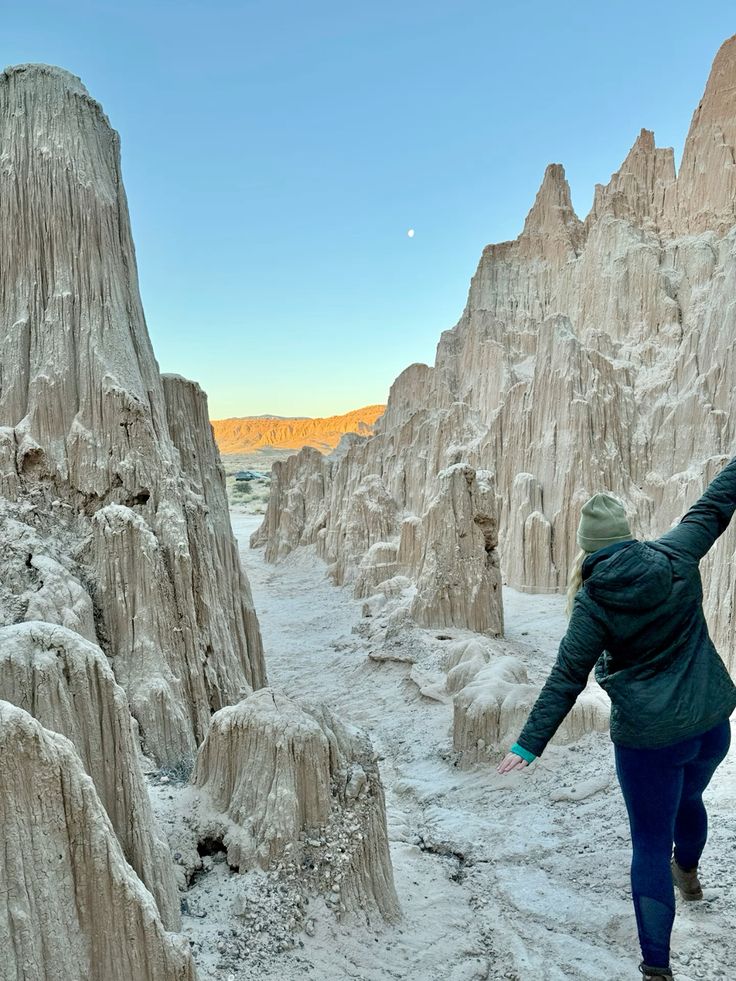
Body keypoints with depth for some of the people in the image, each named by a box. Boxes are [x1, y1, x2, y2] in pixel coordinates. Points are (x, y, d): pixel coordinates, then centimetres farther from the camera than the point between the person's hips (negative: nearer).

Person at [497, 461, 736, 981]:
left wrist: (529, 744, -14)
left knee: (652, 843, 8)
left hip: (649, 738, -5)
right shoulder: (674, 559, -10)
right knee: (689, 798, 33)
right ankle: (688, 873, 62)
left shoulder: (593, 602, -17)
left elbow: (566, 680, -18)